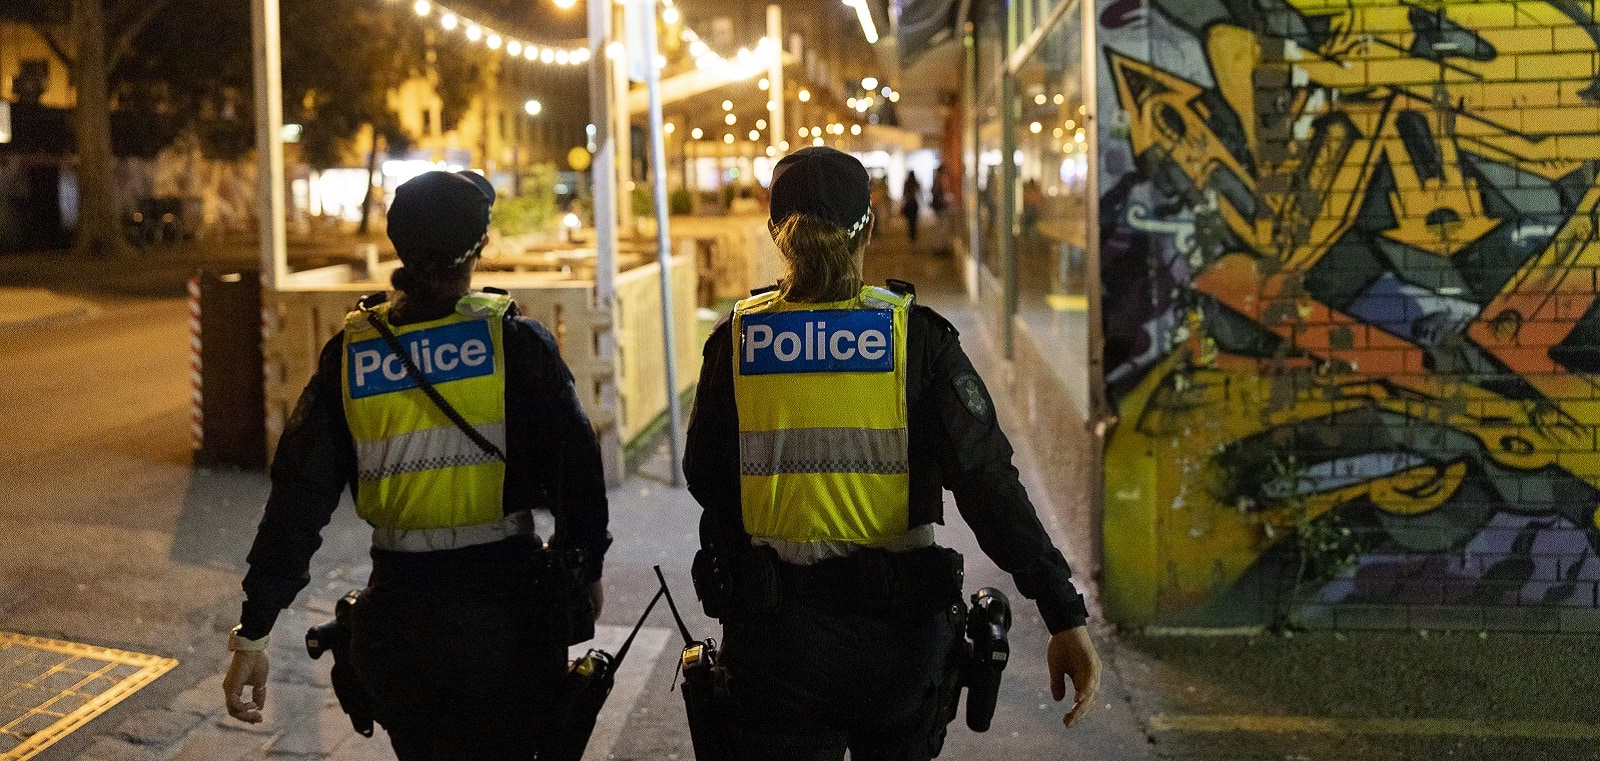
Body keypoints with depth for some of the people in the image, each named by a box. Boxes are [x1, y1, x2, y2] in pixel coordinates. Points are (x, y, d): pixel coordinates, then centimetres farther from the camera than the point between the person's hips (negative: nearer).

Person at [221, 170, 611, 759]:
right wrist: (588, 568, 11)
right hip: (504, 610, -3)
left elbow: (297, 497, -3)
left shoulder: (350, 353, -2)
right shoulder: (516, 339, -9)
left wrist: (252, 633, 1)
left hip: (398, 610, 3)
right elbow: (576, 467, -7)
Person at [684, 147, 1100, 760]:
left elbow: (704, 478, 6)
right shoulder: (916, 335, -8)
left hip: (774, 634, 0)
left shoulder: (736, 339, -4)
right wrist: (1064, 615, -17)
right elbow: (987, 480, -15)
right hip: (896, 632, 0)